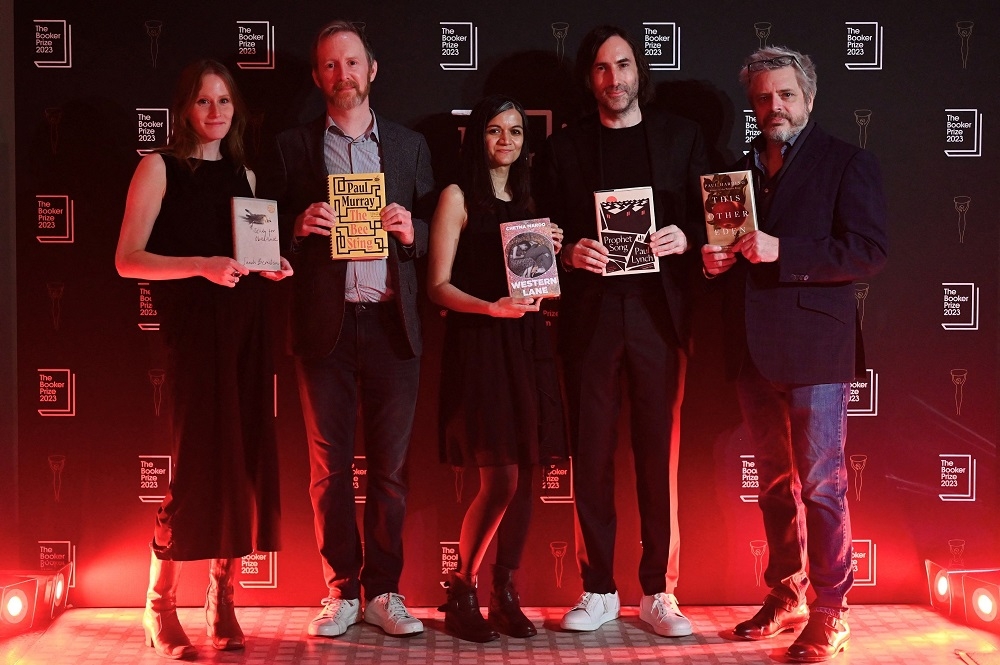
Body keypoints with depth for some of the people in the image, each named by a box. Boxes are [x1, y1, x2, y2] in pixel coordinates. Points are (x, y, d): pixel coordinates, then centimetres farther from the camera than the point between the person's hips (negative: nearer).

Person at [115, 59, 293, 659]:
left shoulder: (245, 175, 16)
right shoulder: (161, 167, 0)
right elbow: (128, 259, -9)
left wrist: (271, 266, 1)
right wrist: (202, 265, -21)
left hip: (247, 328, 5)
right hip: (194, 331, -5)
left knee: (246, 463, 4)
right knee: (196, 464, -6)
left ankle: (223, 607, 15)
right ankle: (160, 608, 9)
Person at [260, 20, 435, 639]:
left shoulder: (410, 145, 12)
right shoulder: (293, 146, 8)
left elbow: (433, 233, 11)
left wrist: (412, 230, -9)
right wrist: (299, 226, -14)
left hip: (392, 325, 1)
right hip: (325, 326, 0)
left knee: (390, 467, 5)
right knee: (329, 467, 5)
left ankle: (384, 591, 16)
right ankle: (342, 592, 16)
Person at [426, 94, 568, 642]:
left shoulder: (526, 199, 18)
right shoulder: (458, 197, 0)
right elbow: (438, 285, -6)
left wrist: (550, 255, 2)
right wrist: (491, 307, -21)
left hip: (526, 344, 6)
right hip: (479, 344, -6)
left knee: (524, 478, 4)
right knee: (499, 479, -9)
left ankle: (505, 594, 15)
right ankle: (460, 594, 8)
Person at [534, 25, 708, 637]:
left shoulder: (681, 136, 11)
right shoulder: (565, 148, 11)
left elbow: (706, 217, 10)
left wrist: (686, 238, -10)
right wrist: (569, 251, -11)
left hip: (660, 312, 0)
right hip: (590, 315, 1)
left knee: (661, 455, 1)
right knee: (592, 456, 3)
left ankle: (659, 592, 12)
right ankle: (599, 591, 14)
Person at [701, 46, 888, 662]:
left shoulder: (848, 164, -2)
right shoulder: (739, 169, 16)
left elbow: (870, 252, -12)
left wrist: (781, 252, -20)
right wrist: (715, 259, 0)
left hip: (814, 348, -6)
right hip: (755, 352, 6)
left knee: (822, 484, -2)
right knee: (775, 483, 14)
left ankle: (830, 613, 8)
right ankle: (786, 598, 26)